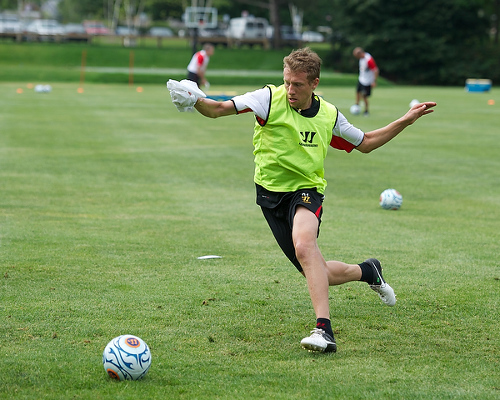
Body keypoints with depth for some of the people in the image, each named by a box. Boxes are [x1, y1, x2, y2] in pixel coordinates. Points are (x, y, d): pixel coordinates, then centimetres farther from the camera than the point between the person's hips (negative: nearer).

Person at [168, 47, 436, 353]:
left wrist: (405, 121, 9)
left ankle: (324, 330, -41)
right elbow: (218, 109, -20)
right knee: (317, 275, 2)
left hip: (306, 191, -1)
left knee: (304, 245, -35)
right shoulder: (271, 99, -10)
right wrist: (194, 101, -41)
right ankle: (367, 271, 35)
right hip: (271, 194, 1)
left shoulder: (329, 115, -1)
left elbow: (365, 143, 16)